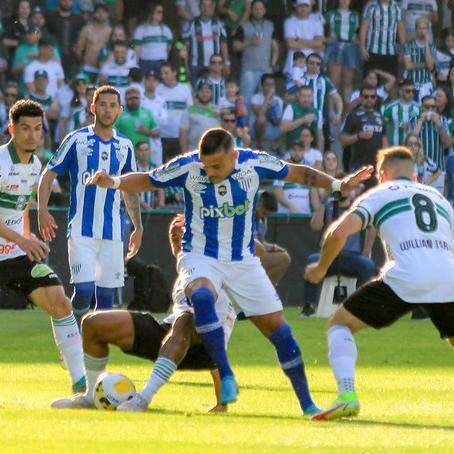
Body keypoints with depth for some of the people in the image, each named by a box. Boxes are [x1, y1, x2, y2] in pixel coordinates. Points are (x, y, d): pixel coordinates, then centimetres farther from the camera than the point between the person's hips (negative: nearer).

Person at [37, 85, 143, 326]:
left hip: (112, 232, 4)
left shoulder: (125, 146, 11)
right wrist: (42, 210, -11)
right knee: (84, 289, -16)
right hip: (81, 231, -4)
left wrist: (138, 227, 15)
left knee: (106, 296, 3)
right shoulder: (76, 140, -1)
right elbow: (48, 175, 2)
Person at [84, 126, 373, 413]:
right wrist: (113, 182, -21)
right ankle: (227, 377, -32)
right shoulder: (188, 166, -16)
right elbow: (146, 181, -4)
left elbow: (297, 173, 5)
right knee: (201, 297, -37)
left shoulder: (254, 163, -12)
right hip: (200, 257, -2)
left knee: (277, 327, 1)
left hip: (243, 260, 2)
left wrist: (339, 184, 3)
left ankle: (307, 403, 15)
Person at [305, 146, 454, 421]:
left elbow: (339, 232, 4)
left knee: (340, 324, 14)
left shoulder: (379, 194, 17)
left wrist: (321, 268, 19)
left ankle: (347, 395, -6)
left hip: (406, 277, -3)